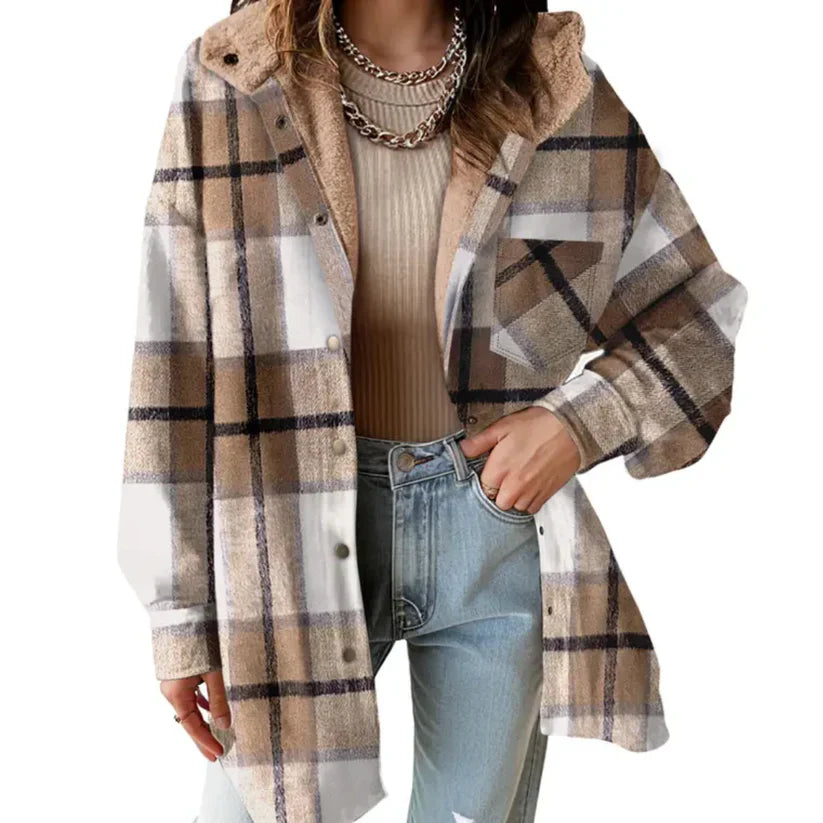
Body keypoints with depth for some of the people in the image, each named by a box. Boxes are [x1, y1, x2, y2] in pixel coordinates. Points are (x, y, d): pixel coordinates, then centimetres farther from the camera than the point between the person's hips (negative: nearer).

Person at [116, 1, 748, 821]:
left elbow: (705, 314, 5)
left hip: (502, 525, 2)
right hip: (303, 528, 0)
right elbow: (176, 373, -4)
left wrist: (582, 420, -13)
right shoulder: (228, 87, -4)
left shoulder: (560, 87, -1)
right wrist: (181, 611, -3)